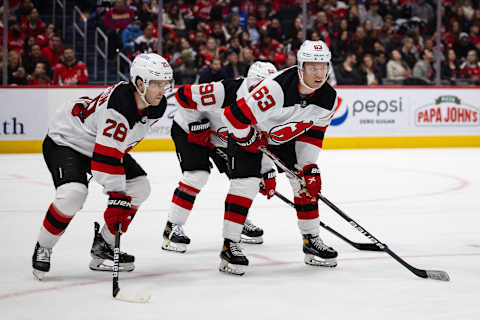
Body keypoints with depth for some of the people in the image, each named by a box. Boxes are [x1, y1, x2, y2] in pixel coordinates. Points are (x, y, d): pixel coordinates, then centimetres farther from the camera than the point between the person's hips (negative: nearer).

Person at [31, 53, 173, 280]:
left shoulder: (156, 106, -11)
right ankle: (42, 248, -7)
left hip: (100, 143, 9)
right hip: (65, 142, -9)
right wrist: (117, 195, -41)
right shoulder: (117, 107, -38)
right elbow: (106, 157, -40)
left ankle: (103, 246, 8)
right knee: (73, 193, -30)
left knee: (139, 187, -1)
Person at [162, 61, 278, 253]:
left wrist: (266, 172, -8)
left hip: (222, 139, 7)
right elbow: (183, 95, -29)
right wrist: (196, 126, -25)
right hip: (189, 130, -7)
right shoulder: (224, 92, -36)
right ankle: (173, 228, -16)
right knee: (197, 175, -23)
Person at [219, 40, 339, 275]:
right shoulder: (276, 88, -39)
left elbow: (312, 133, -1)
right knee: (245, 182, -19)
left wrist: (309, 167, -10)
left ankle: (311, 241, 14)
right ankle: (229, 247, -14)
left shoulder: (328, 98, -18)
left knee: (308, 181, 1)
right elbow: (234, 117, -36)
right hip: (248, 132, -6)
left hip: (285, 135, 6)